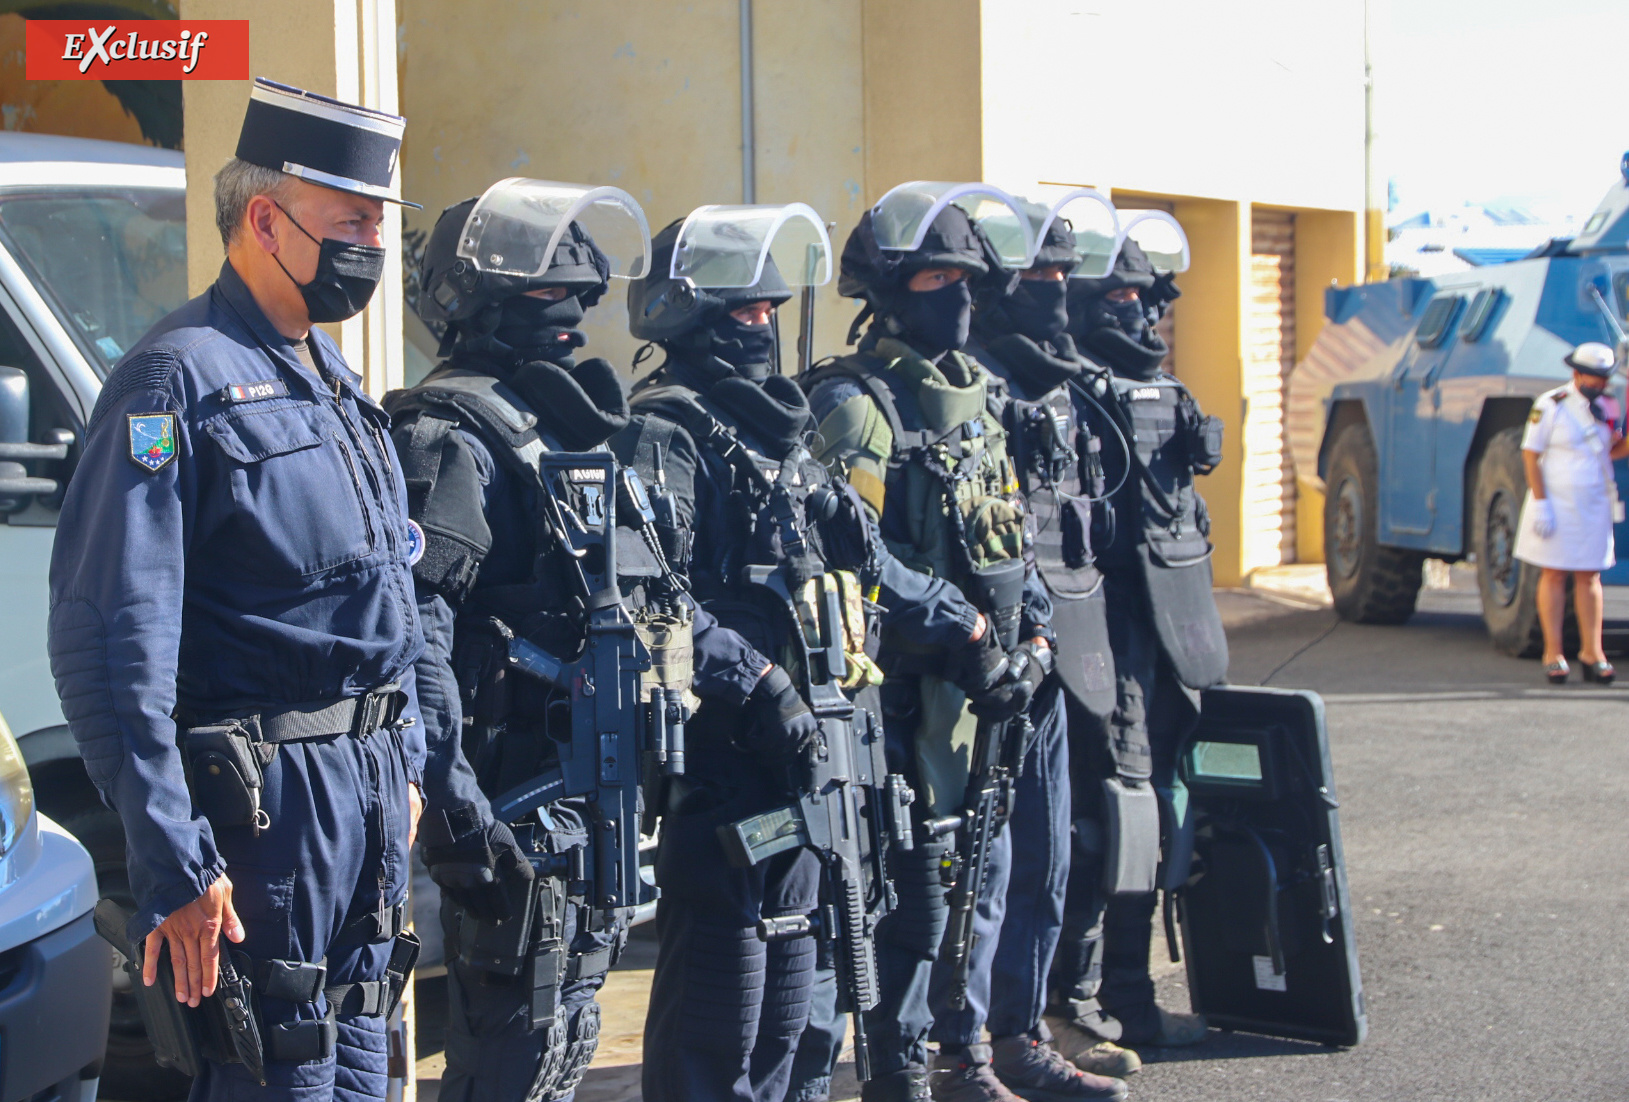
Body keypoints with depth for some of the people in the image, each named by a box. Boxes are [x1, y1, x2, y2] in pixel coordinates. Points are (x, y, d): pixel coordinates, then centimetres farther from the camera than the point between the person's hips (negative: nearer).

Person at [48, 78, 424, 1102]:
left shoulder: (335, 380, 15)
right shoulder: (180, 378, -13)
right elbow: (112, 641, -19)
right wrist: (174, 864, -22)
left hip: (372, 787, 9)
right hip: (266, 793, -9)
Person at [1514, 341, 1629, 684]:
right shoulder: (1551, 405, -8)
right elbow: (1530, 454, -9)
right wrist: (1541, 503, -15)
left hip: (1595, 505, 5)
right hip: (1557, 503, -5)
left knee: (1589, 577, 6)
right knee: (1554, 575, 0)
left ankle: (1591, 653, 8)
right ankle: (1554, 655, 4)